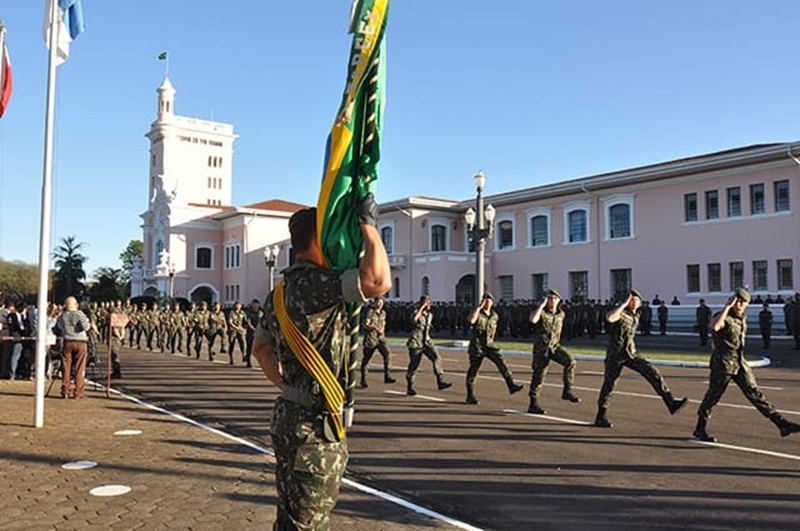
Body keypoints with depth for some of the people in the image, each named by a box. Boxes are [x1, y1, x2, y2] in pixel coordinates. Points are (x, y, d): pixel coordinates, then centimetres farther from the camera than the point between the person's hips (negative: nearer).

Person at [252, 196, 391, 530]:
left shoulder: (282, 290, 12)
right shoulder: (313, 283, -19)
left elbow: (260, 348, 23)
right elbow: (378, 280, -33)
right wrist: (368, 224, -20)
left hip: (288, 416, 10)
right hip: (315, 425, -10)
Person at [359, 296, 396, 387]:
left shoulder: (383, 313, 11)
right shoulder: (370, 312, -7)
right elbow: (365, 325, -14)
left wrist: (382, 330, 4)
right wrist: (375, 328, -27)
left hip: (381, 338, 4)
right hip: (370, 338, -4)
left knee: (387, 353, -18)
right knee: (366, 358, 4)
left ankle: (387, 377, -20)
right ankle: (363, 380, 19)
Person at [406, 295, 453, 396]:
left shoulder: (430, 315, 12)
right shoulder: (417, 312, -8)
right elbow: (414, 319, -33)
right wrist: (422, 307, -25)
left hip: (427, 342, 5)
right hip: (416, 342, -5)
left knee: (436, 357, -16)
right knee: (414, 364, 0)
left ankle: (440, 382, -18)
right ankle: (409, 388, 14)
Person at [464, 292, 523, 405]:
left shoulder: (495, 315, 7)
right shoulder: (476, 312, -7)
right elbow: (471, 320, -30)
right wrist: (479, 307, -24)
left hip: (489, 345, 4)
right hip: (476, 346, -4)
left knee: (501, 361, -16)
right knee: (473, 369, 1)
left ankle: (511, 385, -19)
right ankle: (470, 396, 11)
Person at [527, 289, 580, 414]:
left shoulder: (561, 313, 5)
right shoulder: (541, 311, -10)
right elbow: (533, 320, -33)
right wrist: (542, 304, -27)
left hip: (554, 346, 4)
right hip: (541, 347, -4)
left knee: (570, 361, -21)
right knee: (539, 375, -1)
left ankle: (567, 391, -10)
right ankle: (533, 405, 10)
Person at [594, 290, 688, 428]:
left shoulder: (636, 315, 9)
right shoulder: (620, 312, -13)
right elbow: (609, 318, -39)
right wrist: (624, 303, -31)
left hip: (631, 353, 6)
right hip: (615, 354, -6)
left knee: (653, 373, -12)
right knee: (609, 385, 2)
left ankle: (671, 402, -13)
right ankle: (601, 417, 16)